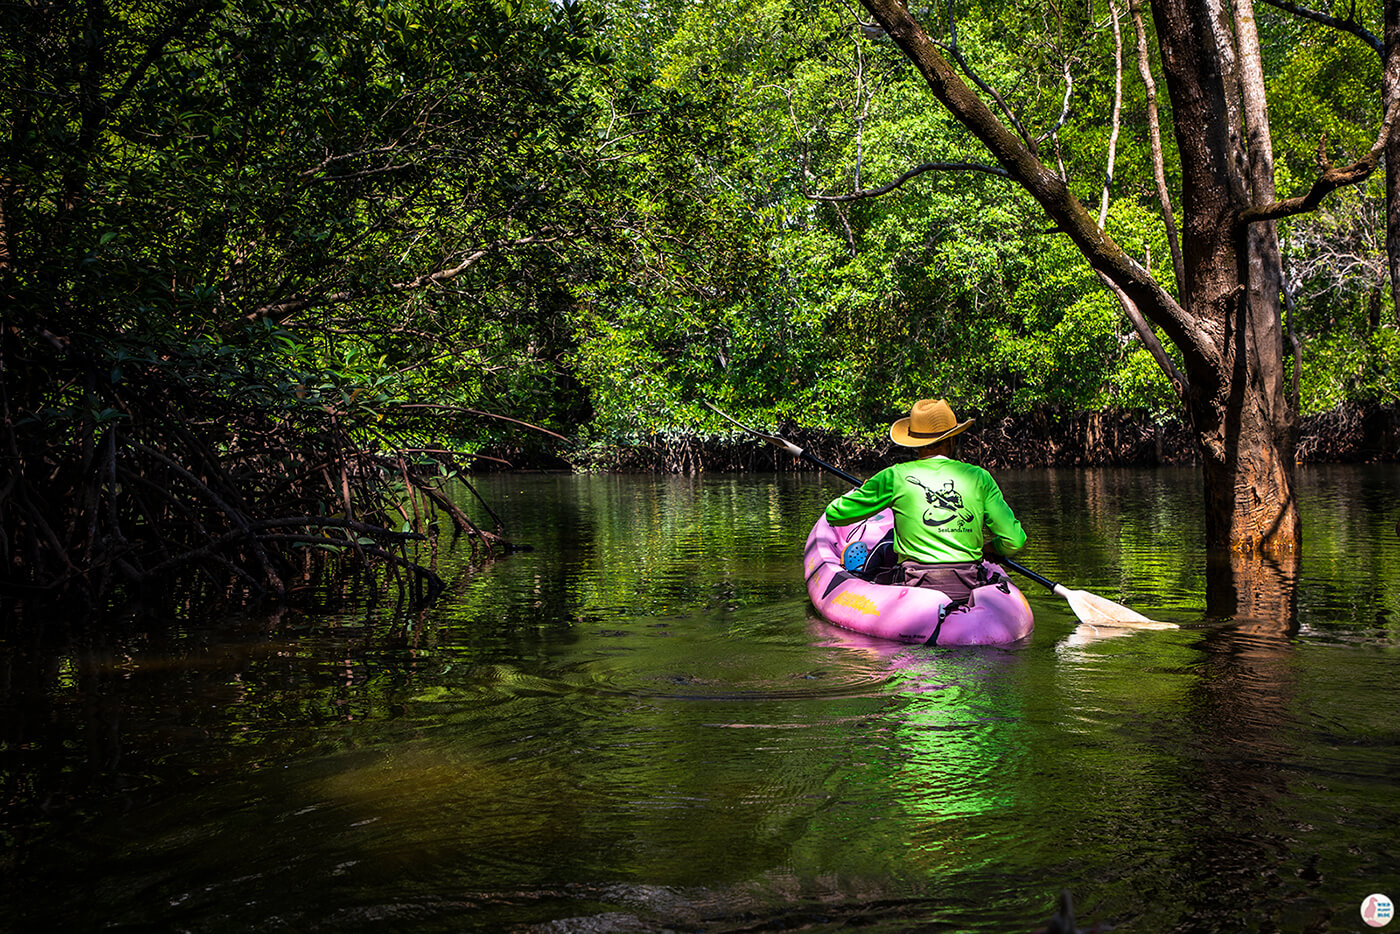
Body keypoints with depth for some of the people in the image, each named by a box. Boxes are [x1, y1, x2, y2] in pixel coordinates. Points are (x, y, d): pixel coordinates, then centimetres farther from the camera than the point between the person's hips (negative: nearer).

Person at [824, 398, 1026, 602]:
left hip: (918, 592, -1)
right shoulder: (979, 477, 6)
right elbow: (1014, 542, 3)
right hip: (970, 590, 2)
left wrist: (861, 491, 30)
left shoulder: (895, 476, 2)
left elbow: (834, 515, 9)